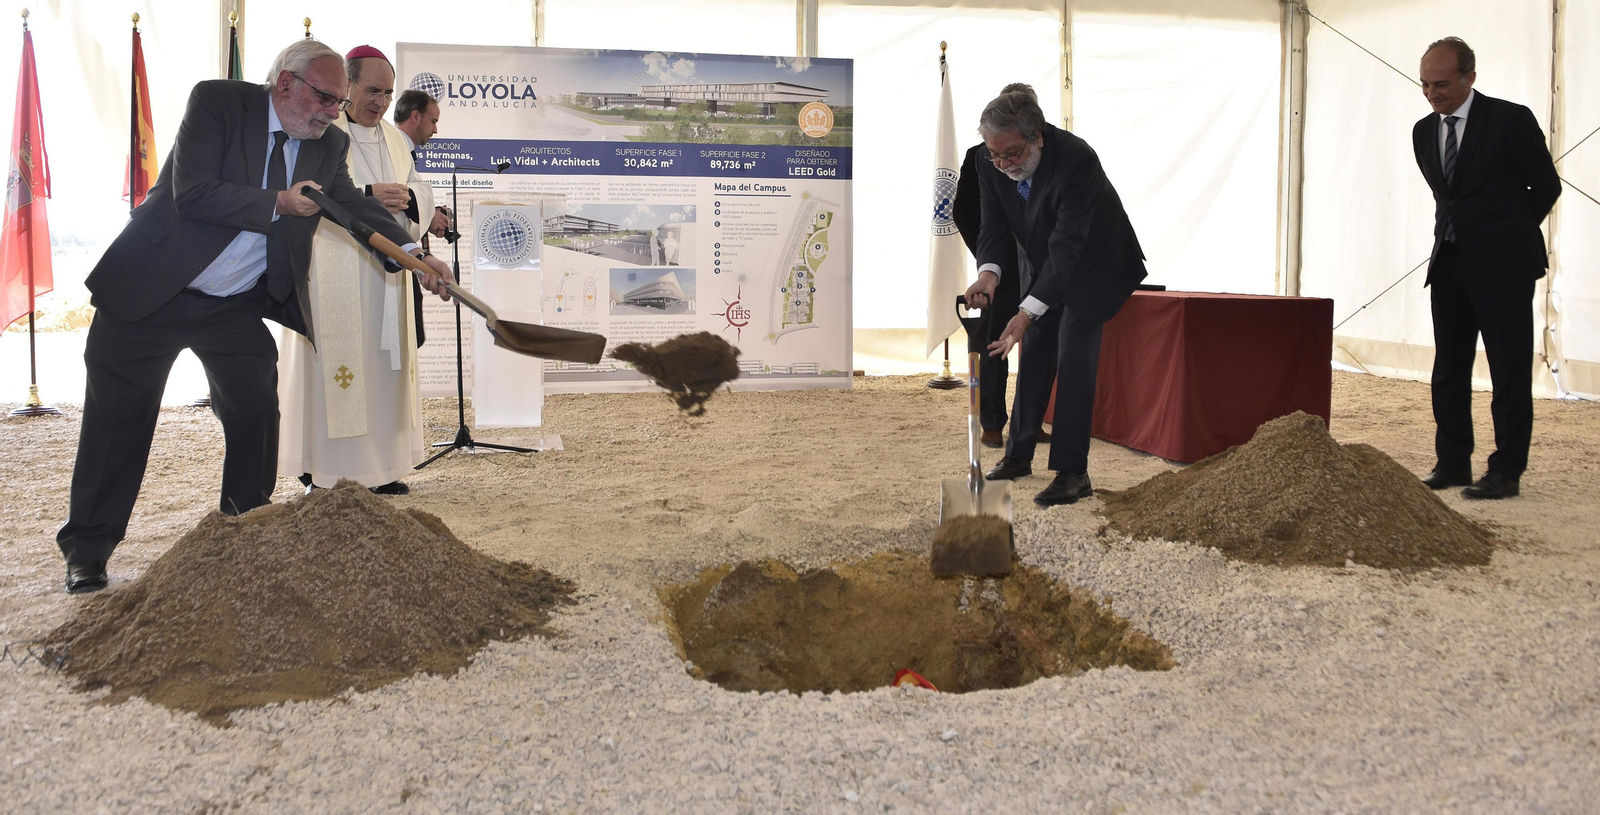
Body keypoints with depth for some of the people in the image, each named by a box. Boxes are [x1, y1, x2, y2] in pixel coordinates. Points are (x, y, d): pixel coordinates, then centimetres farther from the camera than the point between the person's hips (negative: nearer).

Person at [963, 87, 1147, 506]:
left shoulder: (1076, 160, -36)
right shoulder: (991, 163, -17)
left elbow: (1067, 245, -37)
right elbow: (993, 224, -10)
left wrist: (1028, 311, -42)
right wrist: (989, 271, -32)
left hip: (1090, 263, -6)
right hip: (1041, 263, 6)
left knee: (1074, 359, -12)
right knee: (1034, 357, 11)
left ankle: (1072, 472, -8)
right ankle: (1018, 456, 24)